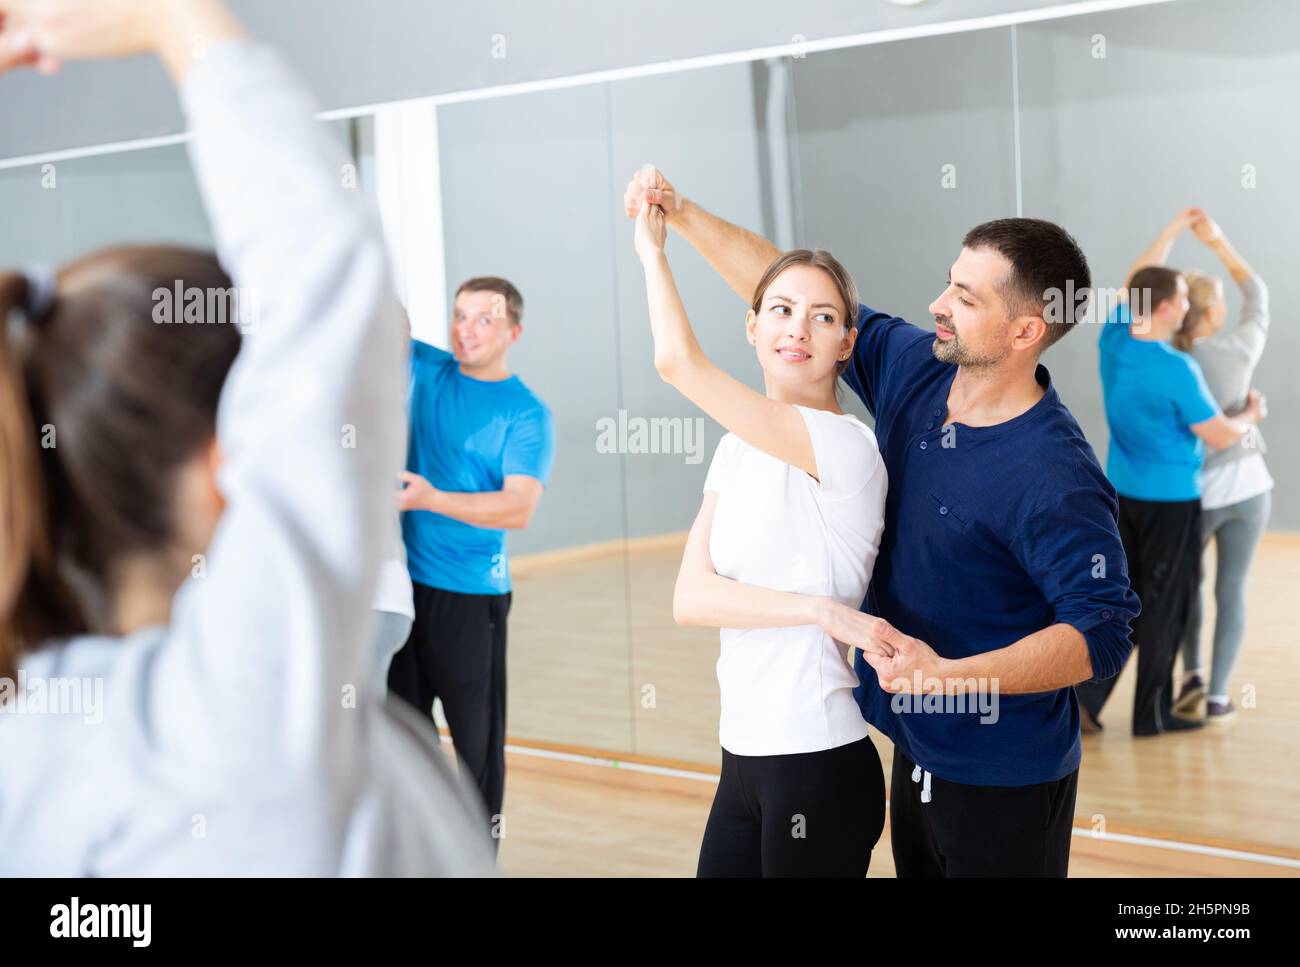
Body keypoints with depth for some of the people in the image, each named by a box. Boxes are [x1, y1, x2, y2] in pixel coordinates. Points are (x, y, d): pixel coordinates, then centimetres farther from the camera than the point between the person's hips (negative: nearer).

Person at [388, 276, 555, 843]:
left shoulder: (527, 415, -7)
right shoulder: (427, 370, 7)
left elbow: (518, 508, -19)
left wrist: (432, 499, -30)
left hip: (471, 594, -4)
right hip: (402, 581, 4)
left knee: (476, 733, 3)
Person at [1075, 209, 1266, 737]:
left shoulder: (1114, 341, -4)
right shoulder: (1176, 370, -22)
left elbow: (1133, 282, 15)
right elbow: (1219, 437, -14)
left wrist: (1174, 230, 22)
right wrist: (1251, 416, 7)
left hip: (1122, 493, 7)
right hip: (1169, 499, -7)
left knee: (1125, 595, 15)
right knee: (1164, 605, 4)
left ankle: (1088, 689, 9)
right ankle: (1152, 713, 13)